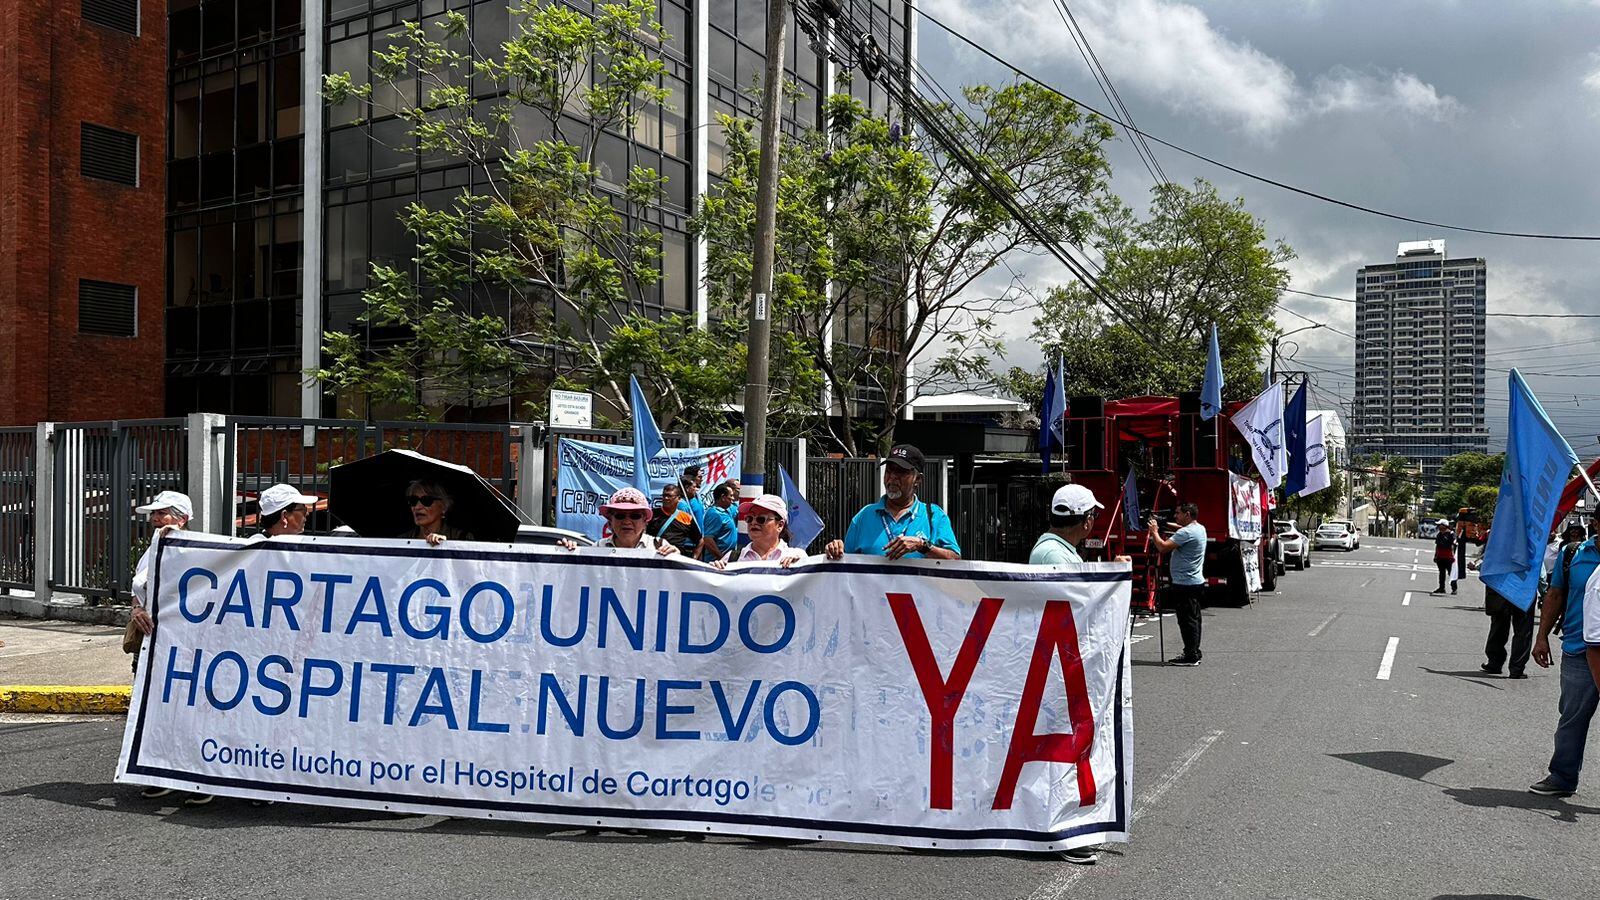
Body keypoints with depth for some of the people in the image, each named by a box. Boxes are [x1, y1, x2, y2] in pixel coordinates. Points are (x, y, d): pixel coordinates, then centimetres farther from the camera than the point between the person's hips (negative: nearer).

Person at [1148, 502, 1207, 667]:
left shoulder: (1186, 532, -19)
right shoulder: (1200, 529, 13)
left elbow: (1163, 547, -24)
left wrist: (1154, 531, -8)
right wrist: (1159, 530, 15)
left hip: (1185, 584, -10)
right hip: (1196, 582, 10)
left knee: (1187, 620, -7)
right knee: (1193, 619, 13)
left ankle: (1190, 656, -5)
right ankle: (1194, 654, 19)